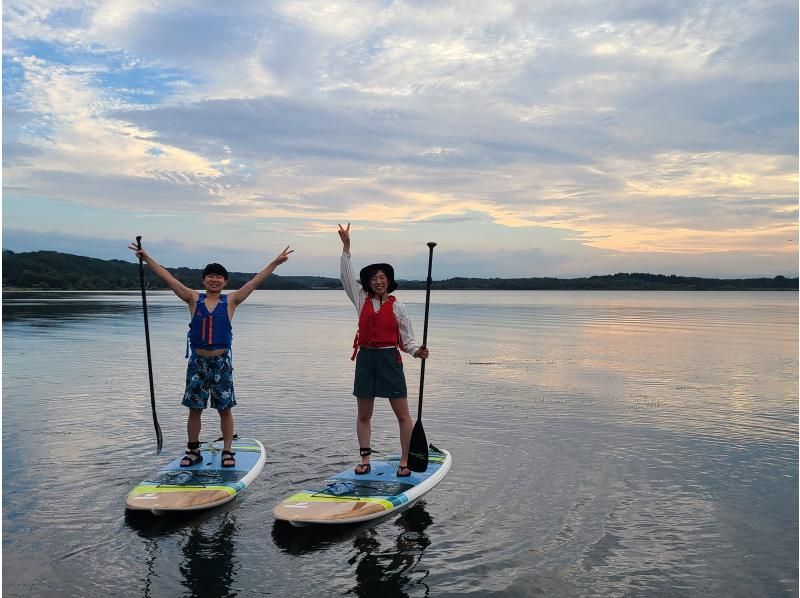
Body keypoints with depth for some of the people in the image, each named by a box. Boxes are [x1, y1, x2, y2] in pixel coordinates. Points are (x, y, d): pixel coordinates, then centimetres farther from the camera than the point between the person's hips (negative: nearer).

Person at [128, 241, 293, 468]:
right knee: (194, 409, 8)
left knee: (225, 409, 5)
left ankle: (227, 451, 15)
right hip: (198, 362, 1)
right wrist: (147, 258, -6)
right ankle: (193, 451, 20)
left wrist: (275, 262, -9)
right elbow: (168, 278, -2)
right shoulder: (194, 299, 2)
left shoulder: (231, 301, 0)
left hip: (221, 362, -1)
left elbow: (255, 281, -4)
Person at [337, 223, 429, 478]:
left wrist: (417, 351, -20)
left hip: (390, 360, -3)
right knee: (364, 415, 9)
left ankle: (404, 462, 8)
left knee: (403, 415, -1)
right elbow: (346, 276, 3)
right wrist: (346, 246, -3)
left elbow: (407, 338, 1)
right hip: (366, 359, 3)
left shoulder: (397, 307, -1)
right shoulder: (362, 301, 6)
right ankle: (365, 459, 19)